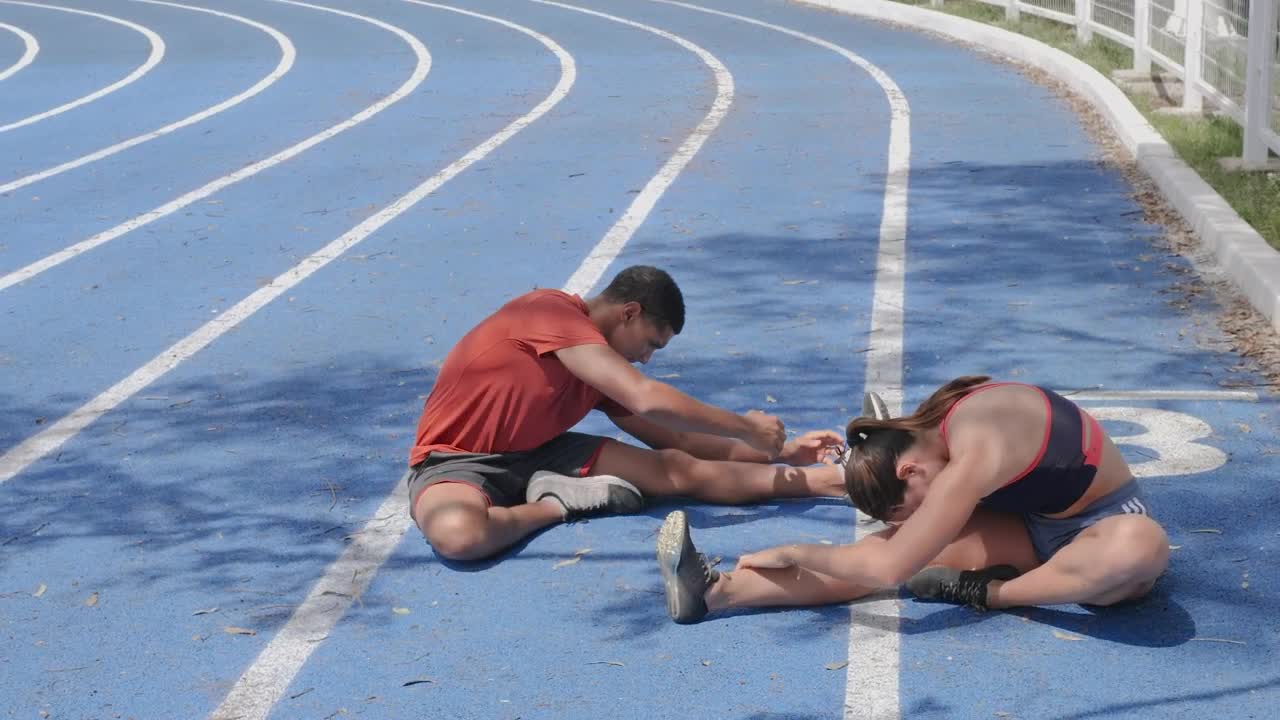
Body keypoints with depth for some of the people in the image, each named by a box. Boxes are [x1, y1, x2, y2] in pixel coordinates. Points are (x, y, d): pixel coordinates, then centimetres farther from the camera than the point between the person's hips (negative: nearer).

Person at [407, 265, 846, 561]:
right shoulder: (554, 313, -23)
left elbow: (670, 438, 14)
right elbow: (648, 401, -31)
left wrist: (777, 452, 10)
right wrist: (744, 427, -18)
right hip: (456, 460, -7)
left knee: (680, 469, -8)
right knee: (458, 534, -44)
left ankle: (832, 480, -7)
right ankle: (557, 503, -18)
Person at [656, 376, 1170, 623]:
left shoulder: (972, 458, -35)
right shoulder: (939, 423, -10)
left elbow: (889, 569, -35)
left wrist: (794, 553, -27)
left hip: (1106, 525, -7)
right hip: (1036, 520, 7)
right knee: (908, 546, -17)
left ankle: (982, 592, -26)